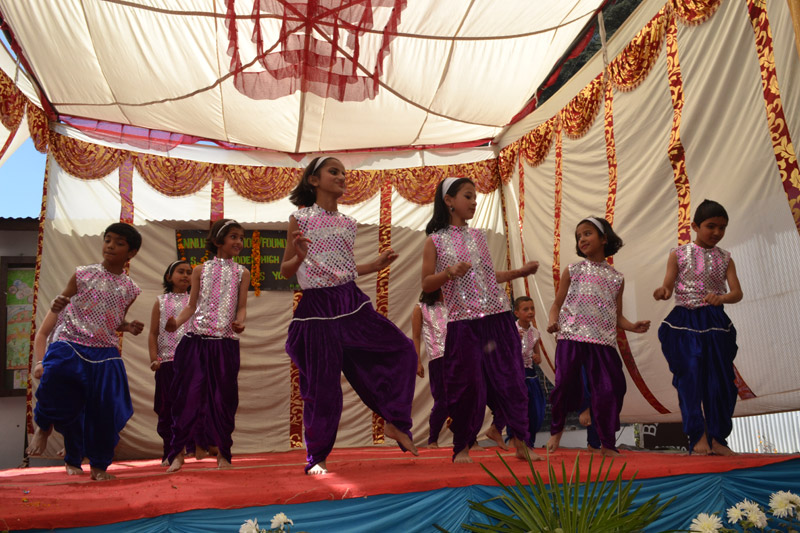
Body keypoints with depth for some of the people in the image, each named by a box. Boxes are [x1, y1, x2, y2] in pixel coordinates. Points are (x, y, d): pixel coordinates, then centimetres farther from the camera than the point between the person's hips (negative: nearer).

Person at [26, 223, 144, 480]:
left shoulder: (129, 288, 8)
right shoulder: (83, 274, 1)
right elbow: (61, 301, 5)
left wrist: (129, 327, -1)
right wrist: (56, 305, -18)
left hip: (105, 355, 2)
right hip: (69, 347, -2)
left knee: (106, 410, -1)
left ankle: (99, 466, 17)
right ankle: (44, 426, 18)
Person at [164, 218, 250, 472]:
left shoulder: (242, 273, 9)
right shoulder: (201, 270, 9)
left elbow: (241, 306, 3)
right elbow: (192, 305, 8)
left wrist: (240, 322, -18)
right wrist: (177, 322, -10)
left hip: (226, 343, 1)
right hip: (197, 339, 0)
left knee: (223, 395, 3)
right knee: (189, 392, -4)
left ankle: (223, 452, 14)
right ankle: (178, 451, 5)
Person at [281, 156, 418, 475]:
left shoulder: (347, 223, 13)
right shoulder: (300, 218, -1)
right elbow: (285, 272, 0)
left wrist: (375, 266, 14)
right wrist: (299, 256, -20)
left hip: (351, 301, 5)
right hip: (318, 307, -5)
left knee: (402, 349, -1)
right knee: (323, 384, -1)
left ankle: (394, 423, 9)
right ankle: (315, 457, 14)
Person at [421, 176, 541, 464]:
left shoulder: (478, 236, 15)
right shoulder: (436, 241, 1)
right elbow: (426, 284, 0)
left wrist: (521, 271, 18)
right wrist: (449, 272, -16)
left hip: (498, 318, 4)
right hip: (463, 322, -4)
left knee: (510, 378, 4)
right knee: (468, 385, -2)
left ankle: (520, 443, 14)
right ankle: (462, 448, 13)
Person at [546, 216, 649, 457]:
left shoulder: (616, 278, 12)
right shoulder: (572, 271, 8)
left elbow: (617, 316, 14)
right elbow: (558, 303, 9)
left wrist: (633, 326, -4)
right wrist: (553, 321, -11)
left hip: (603, 341, 1)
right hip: (571, 337, -1)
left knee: (609, 390, -3)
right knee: (564, 385, -1)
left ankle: (607, 444, 12)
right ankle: (556, 428, 27)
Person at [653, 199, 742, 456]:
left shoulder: (725, 258, 8)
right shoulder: (679, 254, 2)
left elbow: (737, 292, -2)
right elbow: (668, 285, -5)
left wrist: (721, 298, -25)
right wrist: (663, 292, -30)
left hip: (715, 323, 3)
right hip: (685, 323, -2)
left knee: (720, 380, 3)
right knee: (689, 378, -7)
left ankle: (717, 438, 14)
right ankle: (699, 437, 0)